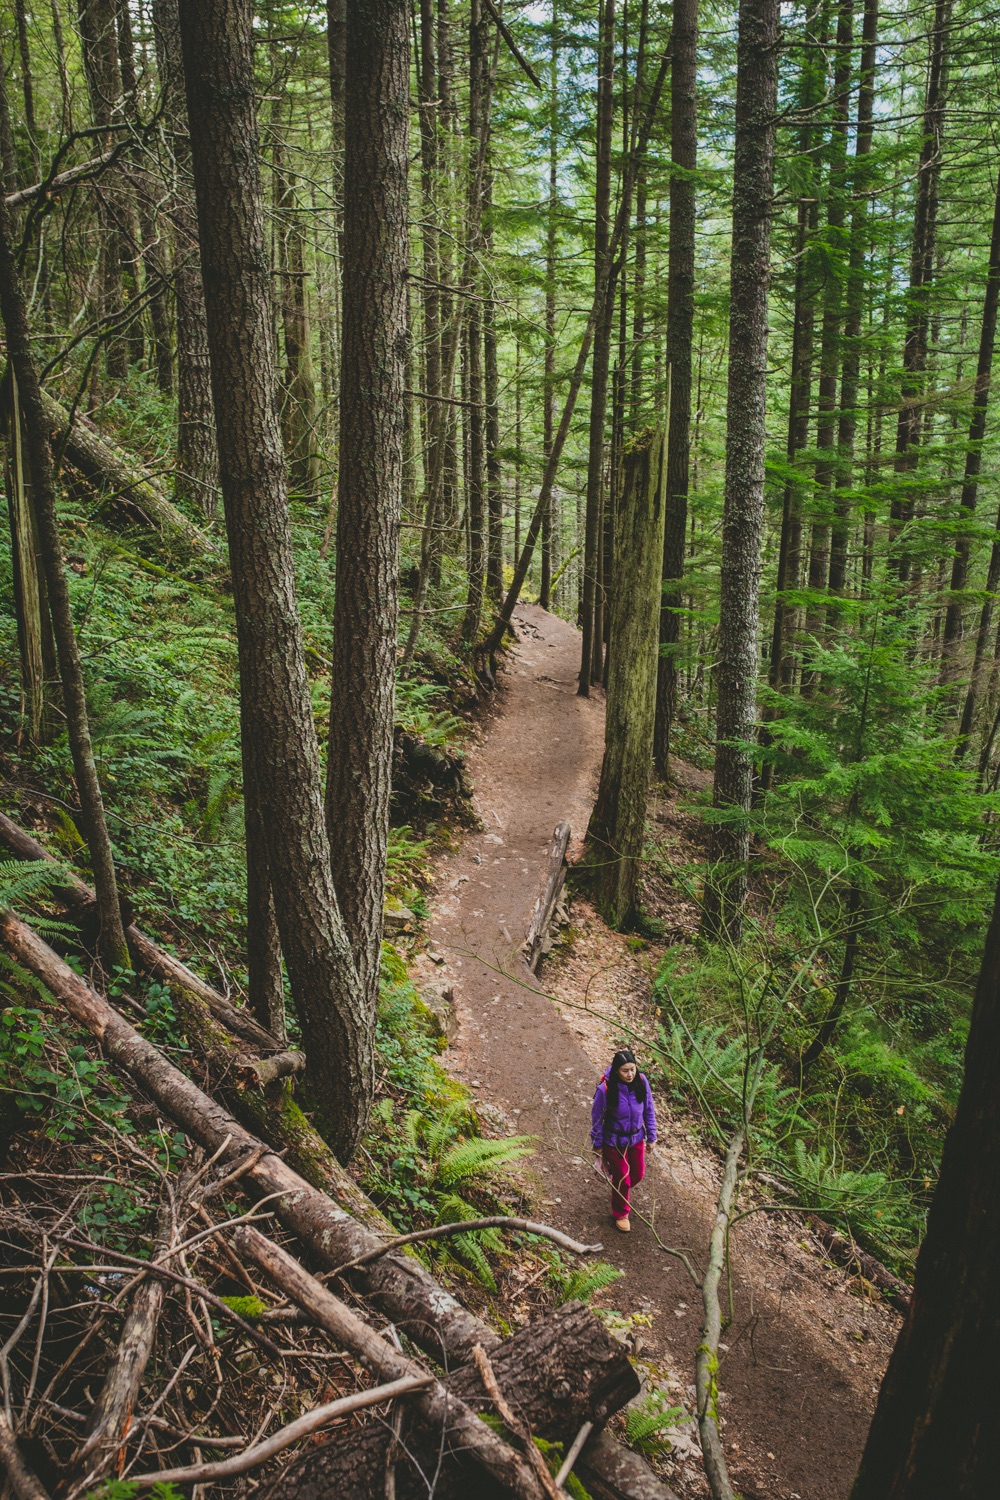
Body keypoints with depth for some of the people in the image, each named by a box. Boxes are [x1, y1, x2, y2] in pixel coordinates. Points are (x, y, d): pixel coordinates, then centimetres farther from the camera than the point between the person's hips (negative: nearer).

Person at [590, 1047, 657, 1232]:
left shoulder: (641, 1082, -18)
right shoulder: (605, 1089, -29)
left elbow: (649, 1110, -2)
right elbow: (597, 1117, -14)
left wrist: (651, 1136, 3)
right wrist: (597, 1144, -4)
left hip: (637, 1138, 4)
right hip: (615, 1142, -4)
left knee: (638, 1174, 20)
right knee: (622, 1179, 12)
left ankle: (620, 1192, 54)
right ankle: (620, 1214, 40)